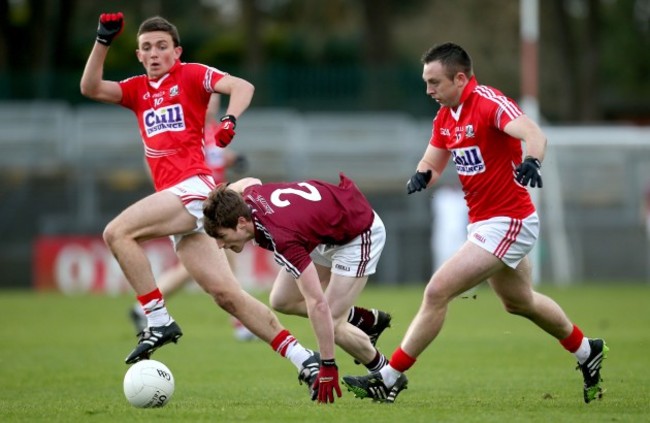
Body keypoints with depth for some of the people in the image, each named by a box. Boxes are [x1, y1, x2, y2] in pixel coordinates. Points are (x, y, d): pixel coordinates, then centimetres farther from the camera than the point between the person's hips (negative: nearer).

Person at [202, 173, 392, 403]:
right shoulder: (250, 196, -19)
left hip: (359, 234, -9)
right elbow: (250, 181, 11)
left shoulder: (283, 240, -41)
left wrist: (327, 365, -38)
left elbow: (317, 303, -40)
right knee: (281, 300, 5)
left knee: (332, 324, -15)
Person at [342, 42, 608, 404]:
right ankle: (587, 353, 47)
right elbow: (433, 163, 11)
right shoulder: (446, 116, 5)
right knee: (520, 302, 27)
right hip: (484, 222, 10)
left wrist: (532, 161, -59)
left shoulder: (489, 103, -21)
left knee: (437, 292, -15)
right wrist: (422, 175, -14)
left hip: (507, 223, -10)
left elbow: (534, 134, -37)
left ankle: (391, 378, -7)